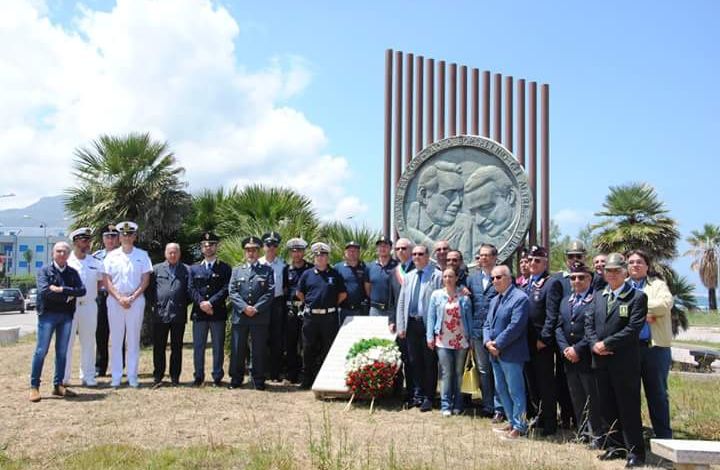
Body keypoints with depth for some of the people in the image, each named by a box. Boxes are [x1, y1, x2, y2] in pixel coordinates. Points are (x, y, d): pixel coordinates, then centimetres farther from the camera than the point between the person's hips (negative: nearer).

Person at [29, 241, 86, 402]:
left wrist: (61, 289, -16)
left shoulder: (73, 272, 11)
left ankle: (58, 385, 16)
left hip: (66, 316, 4)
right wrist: (68, 296, -13)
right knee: (41, 351, -2)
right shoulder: (45, 271, 0)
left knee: (62, 352, 8)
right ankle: (34, 386, 5)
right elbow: (44, 291, -15)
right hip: (48, 315, -4)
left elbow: (82, 290, -4)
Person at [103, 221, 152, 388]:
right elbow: (107, 280, 2)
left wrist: (132, 298, -9)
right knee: (115, 340, 3)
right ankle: (116, 377, 7)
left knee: (133, 340, 3)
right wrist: (120, 298, -10)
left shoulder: (142, 255, 5)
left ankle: (132, 377, 8)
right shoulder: (112, 255, 7)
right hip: (115, 300, 1)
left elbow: (145, 280, 1)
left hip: (136, 301, 0)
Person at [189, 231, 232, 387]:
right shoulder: (194, 268, 13)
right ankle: (198, 377, 14)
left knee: (218, 347, 2)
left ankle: (217, 377, 10)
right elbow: (191, 289, 4)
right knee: (198, 347, 5)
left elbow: (226, 289, -5)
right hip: (199, 313, 2)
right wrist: (201, 303, -12)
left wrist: (211, 302, -15)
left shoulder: (225, 268, 5)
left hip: (218, 312, -2)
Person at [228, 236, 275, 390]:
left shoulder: (267, 270, 7)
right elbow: (232, 292, 4)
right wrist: (244, 307, -11)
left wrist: (256, 308, -12)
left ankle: (258, 381, 10)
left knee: (259, 350, 2)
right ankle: (236, 378, 17)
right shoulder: (236, 271, 14)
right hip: (240, 316, 2)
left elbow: (270, 293, -2)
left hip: (260, 317, -2)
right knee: (237, 350, 5)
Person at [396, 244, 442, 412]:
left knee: (429, 362, 2)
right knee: (414, 361, 12)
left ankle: (428, 397, 12)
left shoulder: (436, 275, -5)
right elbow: (401, 302, 13)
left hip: (429, 324, -5)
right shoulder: (408, 277, 13)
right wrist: (400, 326, 6)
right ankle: (418, 394, 23)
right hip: (411, 323, 5)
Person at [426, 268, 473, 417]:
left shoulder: (464, 297, 2)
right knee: (446, 373, -4)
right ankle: (446, 405, 2)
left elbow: (469, 318, 6)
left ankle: (457, 405, 16)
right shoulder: (436, 295, 3)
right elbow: (431, 317, 3)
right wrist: (430, 337, -2)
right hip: (443, 340, -1)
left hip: (461, 340, 1)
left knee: (458, 373, 8)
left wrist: (471, 338, 2)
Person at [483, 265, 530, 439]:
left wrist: (498, 344, -17)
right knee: (501, 390, 16)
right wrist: (488, 342, -4)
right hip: (495, 353, 9)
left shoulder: (519, 298, -13)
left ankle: (519, 427, 9)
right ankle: (512, 422, 28)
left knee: (515, 391, -1)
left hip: (510, 354, -9)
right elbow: (487, 324, 15)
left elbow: (515, 326, -20)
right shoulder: (494, 300, 17)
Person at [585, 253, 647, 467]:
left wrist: (606, 343, -15)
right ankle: (614, 446, 23)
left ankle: (635, 451, 7)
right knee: (607, 408, 12)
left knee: (629, 408, -1)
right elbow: (589, 323, 11)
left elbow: (633, 329, -15)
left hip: (625, 363, -6)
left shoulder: (637, 297, -6)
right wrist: (594, 344, -7)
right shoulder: (598, 297, 15)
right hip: (601, 361, 6)